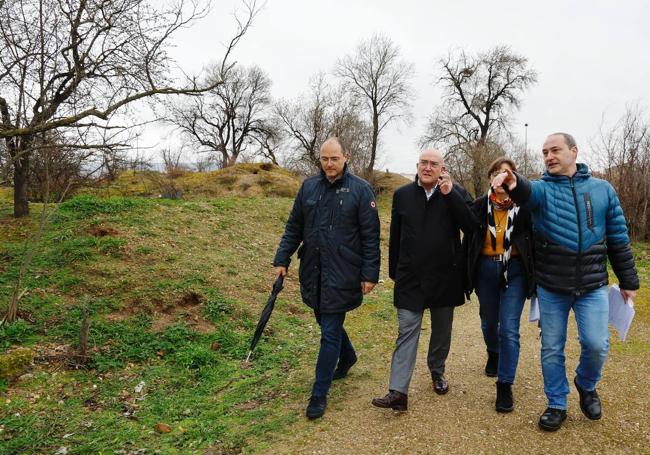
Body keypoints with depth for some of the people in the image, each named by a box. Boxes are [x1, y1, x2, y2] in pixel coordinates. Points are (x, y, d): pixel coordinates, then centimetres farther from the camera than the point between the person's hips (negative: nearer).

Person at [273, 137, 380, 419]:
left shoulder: (360, 190, -7)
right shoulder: (309, 187, 6)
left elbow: (371, 235, -7)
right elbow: (294, 227, 11)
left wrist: (370, 273, -10)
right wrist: (282, 259, 5)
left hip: (342, 273, -5)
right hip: (313, 270, 5)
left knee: (330, 332, -1)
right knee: (326, 321, 20)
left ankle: (319, 394, 12)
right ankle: (348, 357, 50)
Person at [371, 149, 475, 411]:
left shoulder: (455, 193, 0)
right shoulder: (402, 195, 4)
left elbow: (471, 225, -15)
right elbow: (395, 237, 8)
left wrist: (450, 194, -22)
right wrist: (394, 272, 10)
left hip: (444, 277, 0)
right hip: (410, 278, 0)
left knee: (442, 330, 16)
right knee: (407, 332, -3)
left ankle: (437, 372, 38)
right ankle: (398, 392, -4)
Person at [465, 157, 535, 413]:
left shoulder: (524, 206, -7)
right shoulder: (479, 206, -2)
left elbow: (535, 241, -2)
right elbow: (468, 240, 3)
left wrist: (535, 277, -4)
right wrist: (467, 275, 2)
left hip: (514, 270, -2)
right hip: (486, 269, 3)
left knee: (509, 330, -7)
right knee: (489, 323, 20)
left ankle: (505, 386, 4)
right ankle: (494, 355, 52)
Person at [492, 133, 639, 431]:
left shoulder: (602, 190, 4)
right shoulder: (542, 189, -2)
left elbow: (618, 239, 8)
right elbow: (525, 192, -28)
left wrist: (628, 280, 10)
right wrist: (513, 182, -53)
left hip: (592, 285, 1)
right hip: (551, 287, 0)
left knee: (597, 344, -4)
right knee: (552, 349, 8)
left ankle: (586, 385, 29)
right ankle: (556, 405, 27)